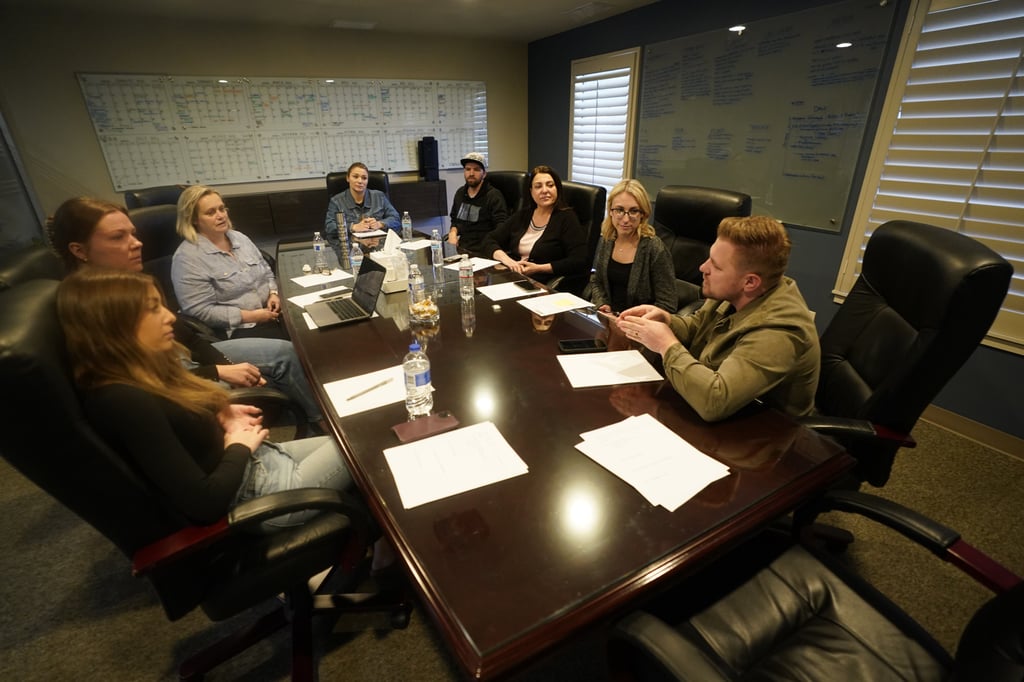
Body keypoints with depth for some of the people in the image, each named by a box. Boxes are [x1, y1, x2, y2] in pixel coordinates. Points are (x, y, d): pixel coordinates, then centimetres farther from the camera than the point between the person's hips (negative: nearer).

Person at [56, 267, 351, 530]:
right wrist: (240, 445, -12)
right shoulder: (124, 402, -26)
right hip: (250, 496, -8)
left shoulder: (140, 374, 0)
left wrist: (220, 415, 0)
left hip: (253, 462, 9)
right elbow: (204, 503, -28)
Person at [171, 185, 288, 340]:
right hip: (237, 330, -7)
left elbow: (266, 272, 19)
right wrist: (252, 316, -19)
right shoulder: (188, 257, -11)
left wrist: (273, 294, -3)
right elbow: (200, 311, -16)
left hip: (270, 314, 7)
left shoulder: (239, 237, 11)